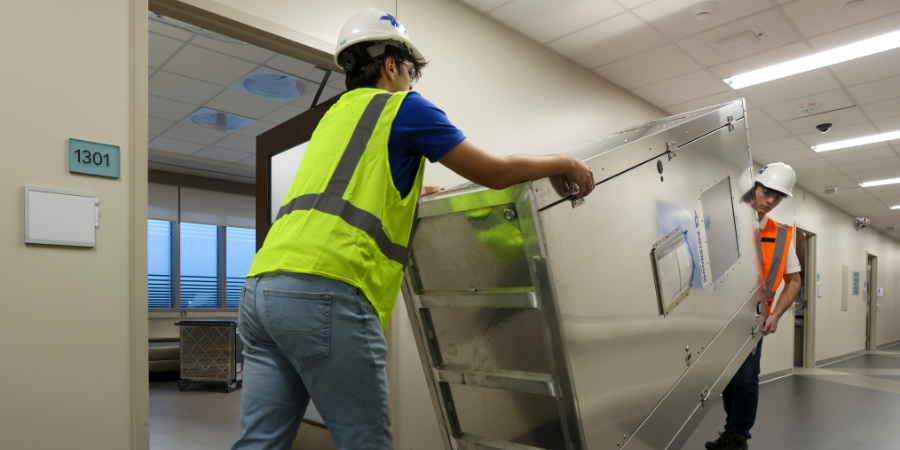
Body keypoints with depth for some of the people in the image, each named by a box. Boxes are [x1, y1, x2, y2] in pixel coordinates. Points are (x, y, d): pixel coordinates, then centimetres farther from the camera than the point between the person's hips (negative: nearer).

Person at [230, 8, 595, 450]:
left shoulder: (335, 114, 28)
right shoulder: (402, 106, 5)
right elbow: (496, 172, 5)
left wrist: (411, 194, 53)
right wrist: (566, 163, 21)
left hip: (262, 284, 8)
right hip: (325, 289, -8)